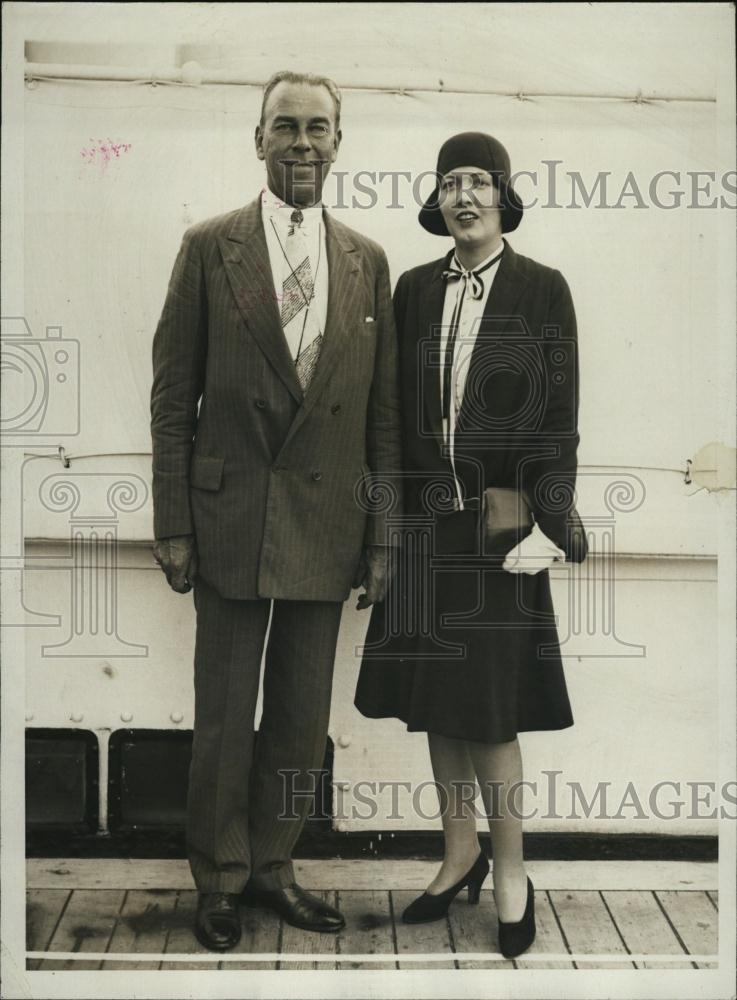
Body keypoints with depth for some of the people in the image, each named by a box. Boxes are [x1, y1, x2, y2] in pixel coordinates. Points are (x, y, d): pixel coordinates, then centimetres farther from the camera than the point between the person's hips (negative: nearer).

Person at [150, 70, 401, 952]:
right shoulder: (209, 247, 0)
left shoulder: (368, 262, 7)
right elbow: (172, 397, -1)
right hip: (232, 516, -2)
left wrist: (383, 534, 4)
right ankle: (219, 879, 25)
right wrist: (173, 525, -5)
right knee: (223, 715, 8)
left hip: (325, 523, 3)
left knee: (303, 715, 11)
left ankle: (271, 868, 29)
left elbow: (384, 410, 7)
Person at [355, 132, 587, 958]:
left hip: (499, 525, -4)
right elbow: (398, 409, 9)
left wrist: (549, 525, -12)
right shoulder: (414, 290, 7)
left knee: (489, 709, -1)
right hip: (426, 522, 4)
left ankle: (510, 872, 17)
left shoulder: (543, 291, -4)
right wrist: (388, 516, 6)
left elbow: (560, 420, -5)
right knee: (433, 700, 11)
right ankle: (460, 857, 27)